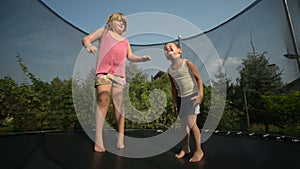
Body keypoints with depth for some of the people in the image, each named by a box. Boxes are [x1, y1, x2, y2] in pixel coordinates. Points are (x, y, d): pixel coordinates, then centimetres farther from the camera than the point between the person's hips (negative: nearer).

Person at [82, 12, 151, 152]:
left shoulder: (125, 40, 28)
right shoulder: (104, 31, 20)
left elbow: (131, 57, 17)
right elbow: (86, 39, 12)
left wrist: (142, 58, -3)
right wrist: (89, 45, -13)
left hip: (119, 73, 3)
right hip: (104, 71, -3)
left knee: (119, 103, -3)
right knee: (103, 100, -18)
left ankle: (120, 137, 1)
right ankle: (98, 139, -14)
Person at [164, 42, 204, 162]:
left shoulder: (187, 63, -11)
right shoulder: (169, 70, 2)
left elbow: (199, 78, -8)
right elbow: (173, 87, 9)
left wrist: (200, 94, -17)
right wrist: (174, 102, 9)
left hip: (192, 95, -5)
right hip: (181, 97, 5)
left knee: (191, 122, -7)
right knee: (183, 123, 10)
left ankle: (198, 150, 10)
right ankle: (185, 148, 27)